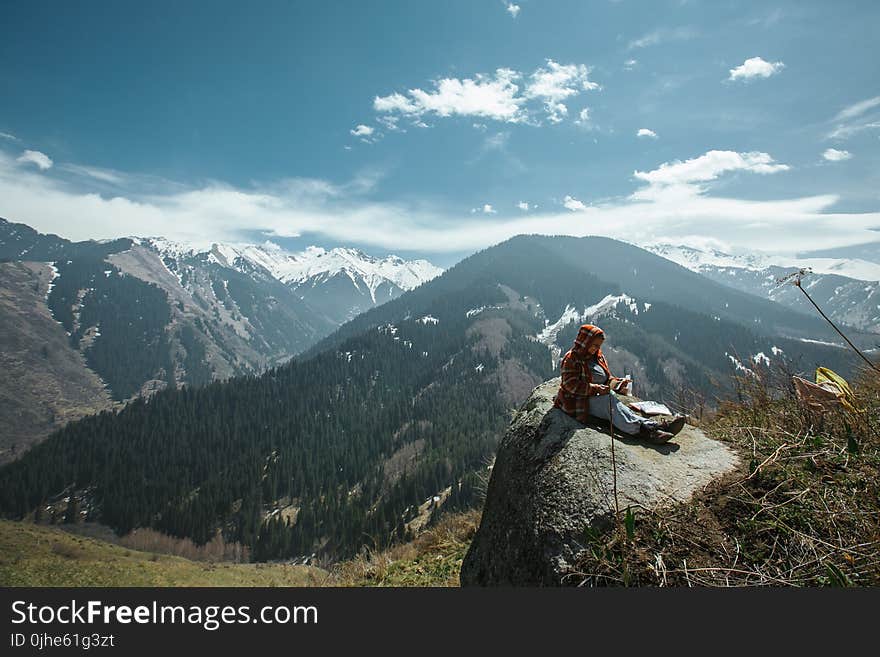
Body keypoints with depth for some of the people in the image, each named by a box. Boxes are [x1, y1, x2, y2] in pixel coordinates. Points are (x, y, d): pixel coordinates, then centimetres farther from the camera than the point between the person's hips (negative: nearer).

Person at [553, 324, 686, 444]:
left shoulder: (598, 356, 16)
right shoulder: (571, 359, -7)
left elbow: (607, 378, 20)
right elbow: (572, 385, -17)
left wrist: (615, 382, -3)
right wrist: (596, 389, -25)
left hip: (600, 397, 7)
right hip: (579, 402, -7)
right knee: (609, 399, -32)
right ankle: (644, 429, -47)